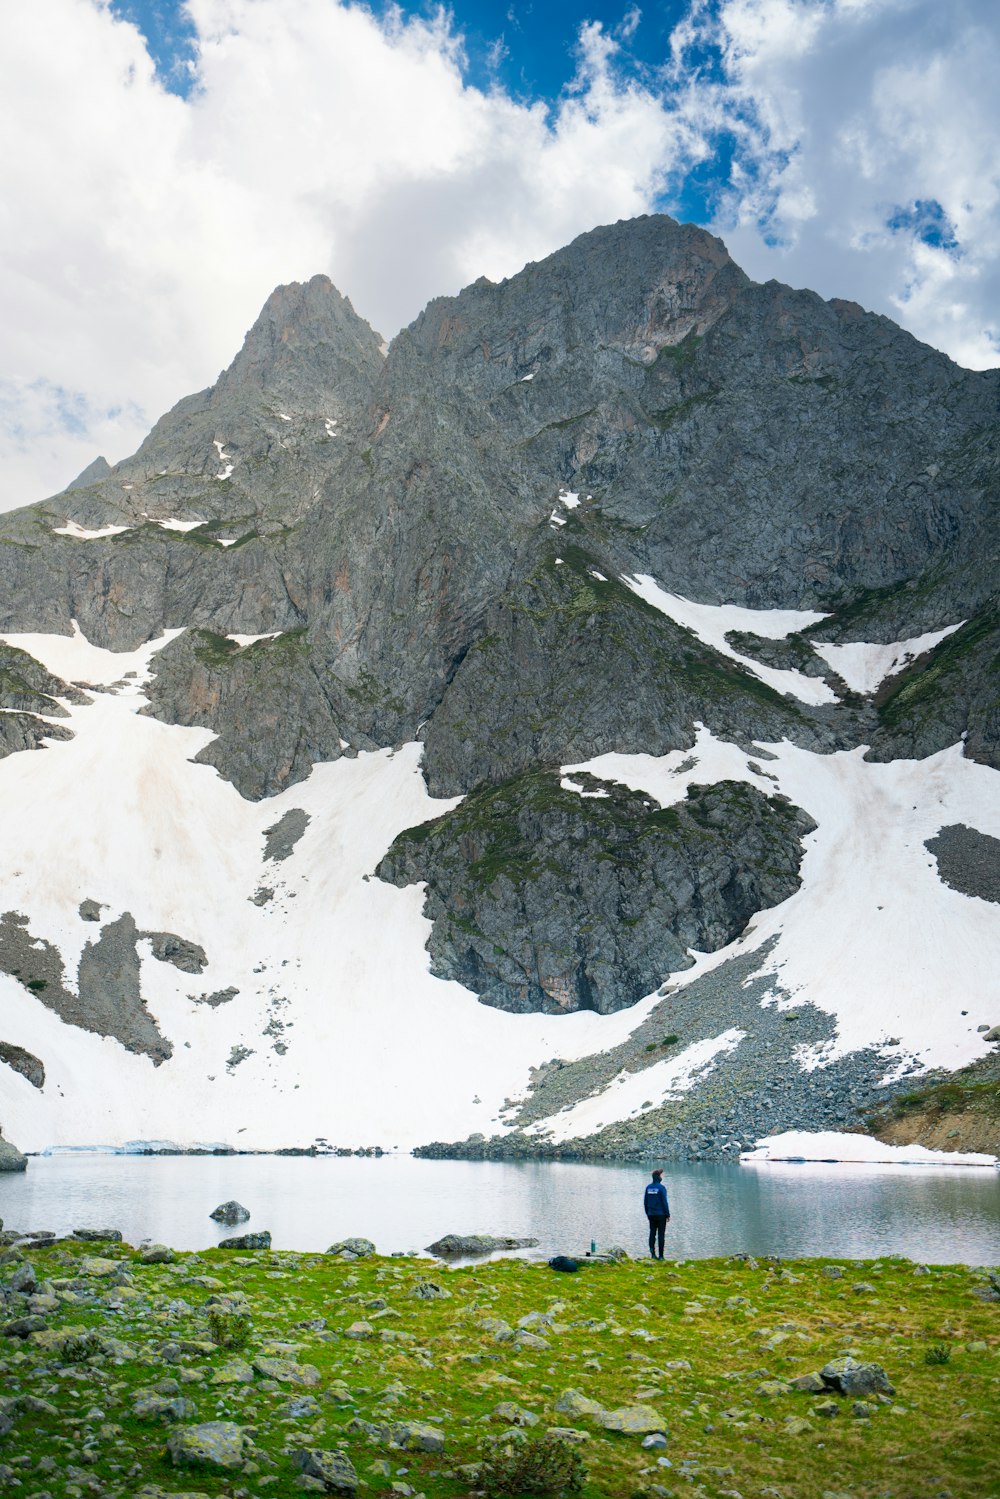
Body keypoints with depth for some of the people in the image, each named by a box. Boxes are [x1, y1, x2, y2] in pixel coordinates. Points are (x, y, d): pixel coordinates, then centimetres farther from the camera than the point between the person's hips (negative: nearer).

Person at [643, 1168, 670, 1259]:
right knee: (661, 1235, 0)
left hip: (651, 1214, 5)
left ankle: (652, 1253, 2)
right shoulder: (661, 1187, -13)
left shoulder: (648, 1187, 5)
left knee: (652, 1233, 10)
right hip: (661, 1214, -5)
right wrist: (668, 1215, -5)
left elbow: (645, 1202, 9)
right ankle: (660, 1256, 1)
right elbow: (664, 1202, -13)